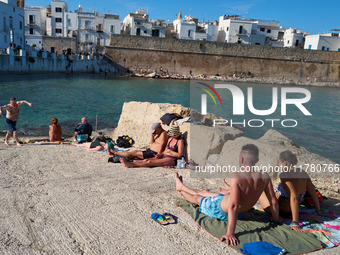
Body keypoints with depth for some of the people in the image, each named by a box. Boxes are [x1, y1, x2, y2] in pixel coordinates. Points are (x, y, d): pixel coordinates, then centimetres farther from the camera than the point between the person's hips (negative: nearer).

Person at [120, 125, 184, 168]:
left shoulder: (180, 141, -7)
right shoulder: (170, 139, 17)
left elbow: (179, 155, -13)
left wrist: (169, 151, -7)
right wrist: (159, 155, 0)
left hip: (172, 160, -8)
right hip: (164, 157, 8)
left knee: (150, 162, -22)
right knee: (146, 160, -12)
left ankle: (131, 165, -27)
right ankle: (128, 163, -21)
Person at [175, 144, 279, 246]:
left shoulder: (236, 176, -37)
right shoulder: (264, 176, -20)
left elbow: (233, 206, -42)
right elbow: (273, 201, -13)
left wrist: (230, 233, -40)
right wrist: (276, 220, 5)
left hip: (219, 208, -4)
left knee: (197, 197, 29)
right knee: (204, 192, 30)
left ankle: (181, 188, 60)